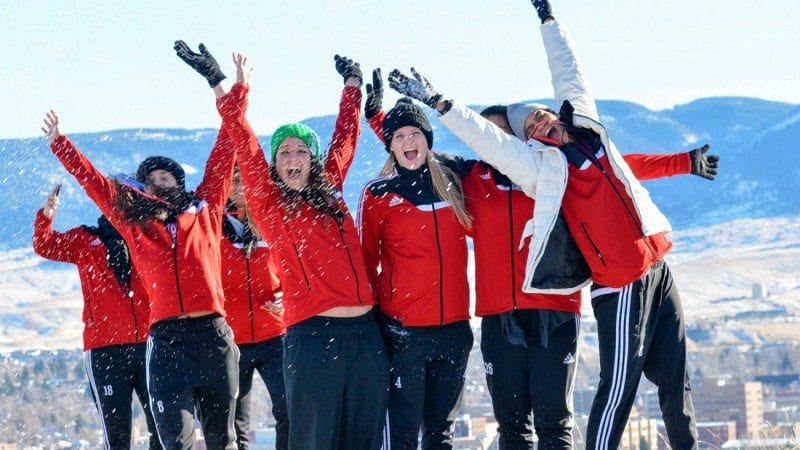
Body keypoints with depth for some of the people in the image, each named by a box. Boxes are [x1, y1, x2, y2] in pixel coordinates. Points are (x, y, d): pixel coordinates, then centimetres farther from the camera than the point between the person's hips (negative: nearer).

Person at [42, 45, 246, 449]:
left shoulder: (204, 210, 12)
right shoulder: (133, 222, 13)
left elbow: (223, 156, 14)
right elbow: (92, 181, 19)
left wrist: (230, 94, 14)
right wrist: (59, 144, 21)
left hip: (214, 336, 0)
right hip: (167, 339, 0)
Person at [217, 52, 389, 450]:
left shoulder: (329, 191, 16)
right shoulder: (268, 201, 4)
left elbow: (345, 139, 28)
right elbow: (244, 143, -3)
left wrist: (352, 84, 36)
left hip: (365, 332, 5)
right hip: (312, 335, -5)